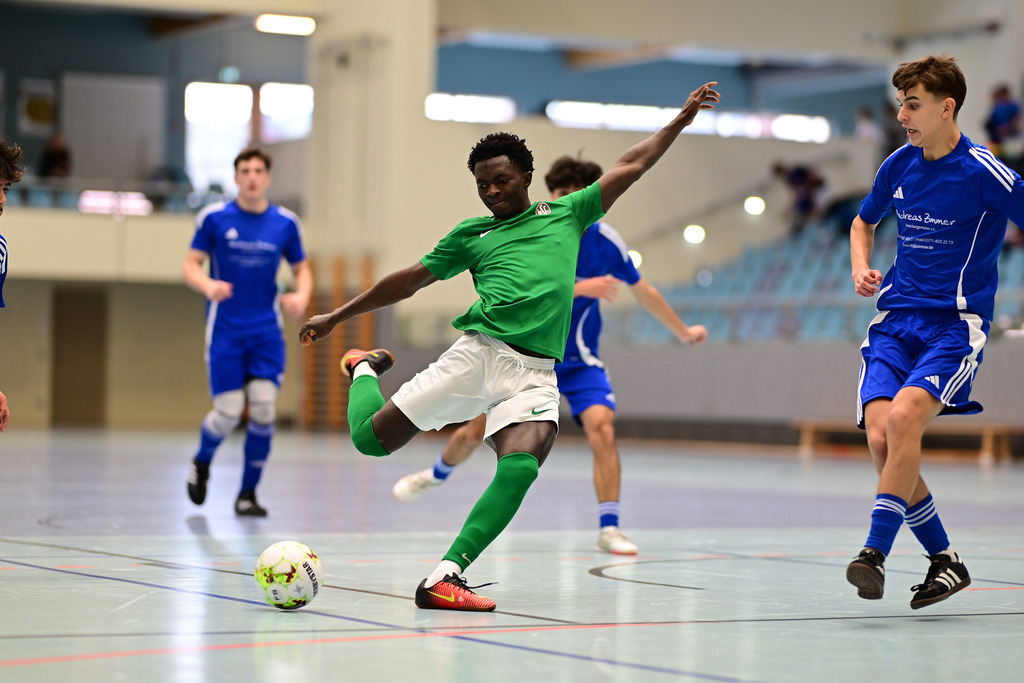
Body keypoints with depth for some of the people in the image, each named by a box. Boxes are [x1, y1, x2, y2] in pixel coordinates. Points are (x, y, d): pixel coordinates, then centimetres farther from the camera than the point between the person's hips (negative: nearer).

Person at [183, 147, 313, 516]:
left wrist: (301, 296, -9)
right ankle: (201, 463, 28)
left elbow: (301, 268, 13)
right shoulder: (214, 217, -2)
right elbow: (190, 265, -1)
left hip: (267, 330, 2)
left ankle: (247, 493, 3)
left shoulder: (286, 222, 3)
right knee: (228, 413, -6)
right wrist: (208, 286, -23)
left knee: (263, 408, -11)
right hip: (225, 329, -2)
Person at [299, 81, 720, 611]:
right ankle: (366, 368, 33)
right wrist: (336, 317, 27)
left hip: (536, 375, 0)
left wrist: (682, 120, 22)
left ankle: (446, 576, -27)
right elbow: (409, 281, 24)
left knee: (520, 468, -28)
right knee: (371, 438, -3)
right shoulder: (471, 234, 18)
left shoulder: (566, 214, 20)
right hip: (479, 353, 0)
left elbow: (629, 167, 24)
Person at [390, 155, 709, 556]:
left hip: (578, 361, 0)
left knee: (602, 427, -23)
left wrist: (682, 331, 15)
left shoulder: (604, 240, -10)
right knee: (476, 430, 8)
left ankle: (609, 529, -16)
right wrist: (581, 287, -43)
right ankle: (438, 474, 41)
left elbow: (642, 290, 6)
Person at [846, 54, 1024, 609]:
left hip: (955, 324, -5)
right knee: (880, 436, -13)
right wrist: (861, 267, 7)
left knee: (904, 414, -30)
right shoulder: (899, 165, 8)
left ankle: (876, 550, -25)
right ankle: (944, 560, 4)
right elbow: (863, 222, 26)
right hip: (896, 319, 5)